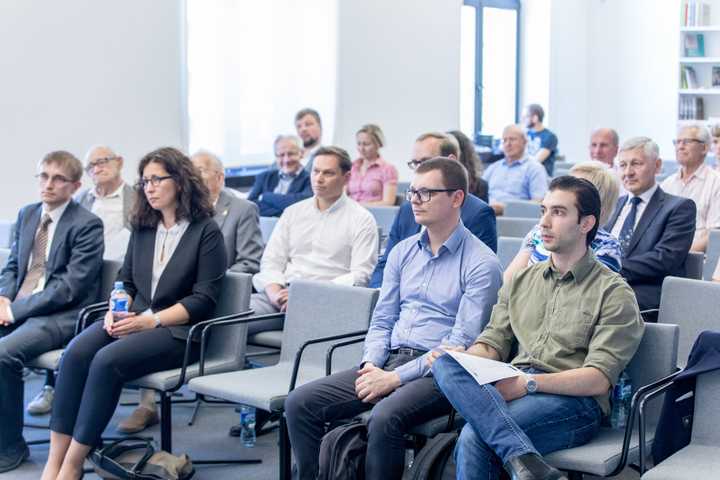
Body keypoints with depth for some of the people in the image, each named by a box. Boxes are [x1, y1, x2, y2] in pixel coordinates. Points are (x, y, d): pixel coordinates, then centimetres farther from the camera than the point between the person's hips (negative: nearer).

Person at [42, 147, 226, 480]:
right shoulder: (142, 228, 17)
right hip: (133, 319, 6)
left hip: (177, 329, -5)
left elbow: (204, 299, -9)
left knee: (108, 360, -31)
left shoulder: (206, 231, -2)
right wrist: (115, 310, -3)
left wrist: (151, 320, -17)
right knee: (76, 352, -24)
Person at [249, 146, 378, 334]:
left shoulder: (362, 219, 6)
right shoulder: (293, 212, 21)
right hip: (283, 295, 4)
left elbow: (360, 276, -4)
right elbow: (271, 261, 16)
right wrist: (275, 293, -6)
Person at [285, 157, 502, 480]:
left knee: (384, 418, -35)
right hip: (390, 359, 7)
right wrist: (371, 365, -4)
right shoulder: (403, 252, 16)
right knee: (299, 403, -11)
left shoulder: (481, 264, -6)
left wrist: (395, 378, -17)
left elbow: (461, 344, -13)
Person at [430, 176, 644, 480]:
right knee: (444, 364, -30)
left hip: (572, 402, -6)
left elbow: (599, 380, -6)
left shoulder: (613, 293, 4)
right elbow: (492, 343, 18)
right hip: (512, 390, 6)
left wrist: (528, 382, -17)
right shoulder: (522, 281, 24)